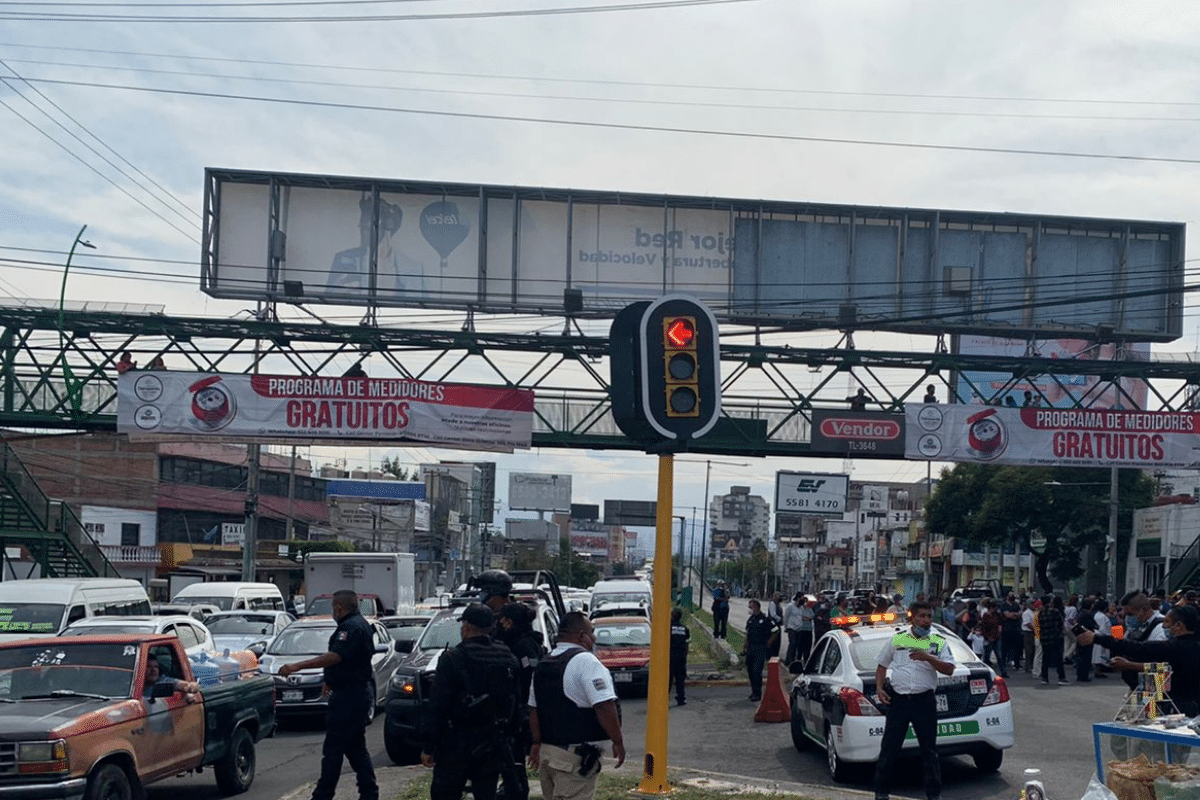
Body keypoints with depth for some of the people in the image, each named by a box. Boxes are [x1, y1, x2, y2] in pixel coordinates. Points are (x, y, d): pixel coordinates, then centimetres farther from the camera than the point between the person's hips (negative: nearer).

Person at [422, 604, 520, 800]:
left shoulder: (452, 658, -12)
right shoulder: (508, 658, 4)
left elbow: (438, 707, -13)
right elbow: (515, 702, 9)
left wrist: (429, 747, -9)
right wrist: (506, 736, 16)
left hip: (459, 744, -5)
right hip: (494, 745, 5)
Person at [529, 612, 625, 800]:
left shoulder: (543, 665, 14)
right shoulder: (585, 661, -13)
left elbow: (534, 710, 19)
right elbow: (604, 707, -20)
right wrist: (618, 742, -11)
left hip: (547, 750, 9)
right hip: (576, 757, -9)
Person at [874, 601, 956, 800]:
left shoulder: (939, 642, 7)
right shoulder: (897, 640, 11)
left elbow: (949, 669, -3)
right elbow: (882, 664, 17)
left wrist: (929, 658, -17)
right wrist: (879, 688, 4)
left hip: (924, 701, 0)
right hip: (897, 699, 1)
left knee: (929, 750, 5)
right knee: (889, 747, 2)